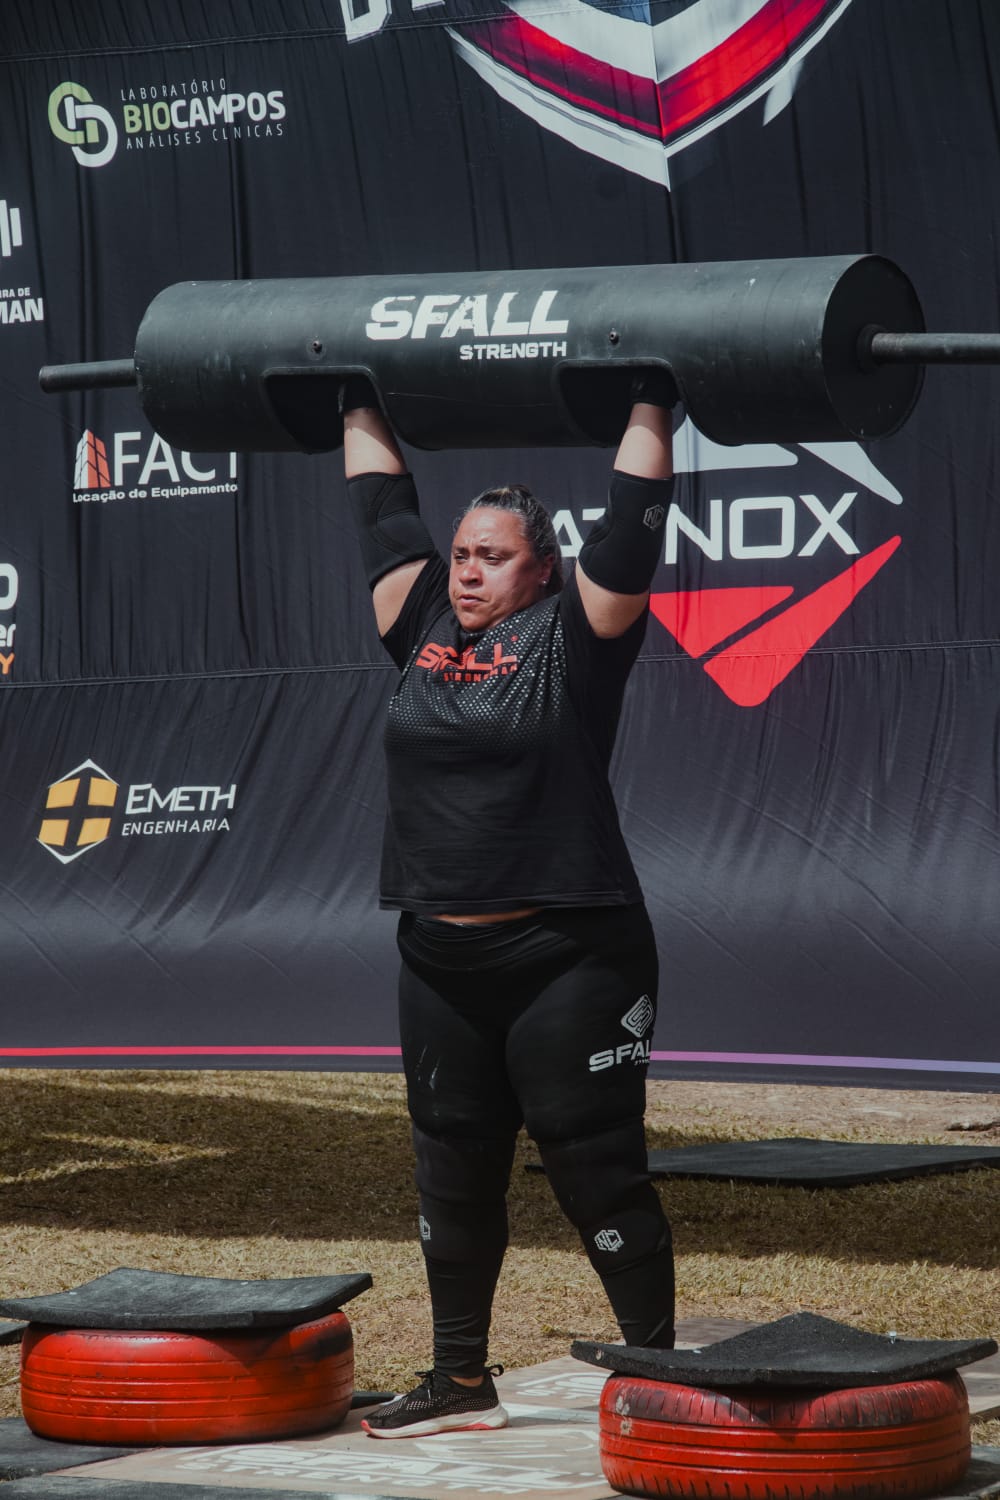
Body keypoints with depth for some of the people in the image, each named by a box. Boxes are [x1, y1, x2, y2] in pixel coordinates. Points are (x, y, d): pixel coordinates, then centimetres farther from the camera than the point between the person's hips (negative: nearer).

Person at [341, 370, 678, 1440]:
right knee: (452, 1176, 12)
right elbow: (382, 510, 19)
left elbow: (634, 520, -9)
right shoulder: (425, 629, 10)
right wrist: (359, 407, 24)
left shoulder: (572, 635, -4)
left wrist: (649, 402, -7)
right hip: (442, 962, 6)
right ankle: (461, 1381, 24)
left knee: (598, 1173, -3)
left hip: (568, 959, -6)